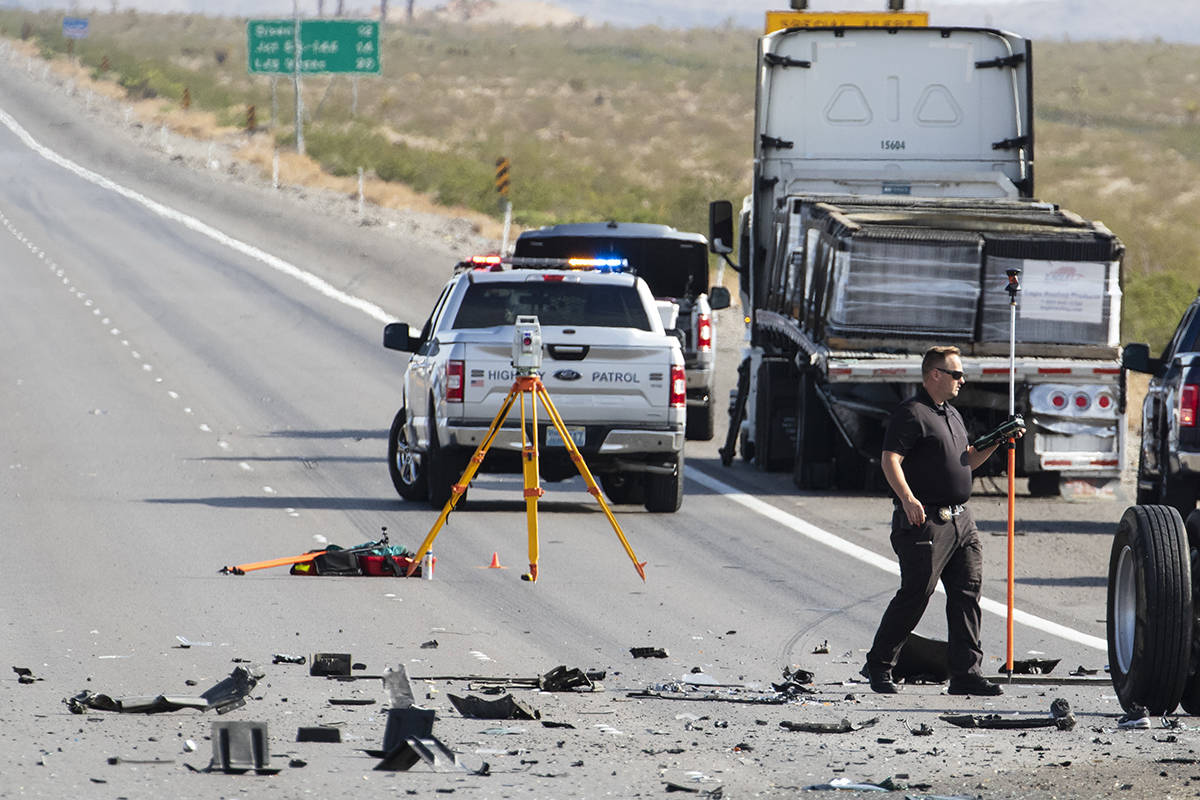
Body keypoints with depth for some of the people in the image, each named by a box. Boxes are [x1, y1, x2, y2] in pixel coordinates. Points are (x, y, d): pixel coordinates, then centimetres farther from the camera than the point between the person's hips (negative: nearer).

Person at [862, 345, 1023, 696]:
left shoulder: (952, 415, 20)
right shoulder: (911, 413, -9)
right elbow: (890, 460, -19)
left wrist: (996, 442, 13)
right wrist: (907, 498, -32)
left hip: (960, 519, 9)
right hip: (925, 520, -9)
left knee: (967, 592, 3)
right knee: (915, 594, -6)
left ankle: (967, 674, 4)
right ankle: (878, 666, 7)